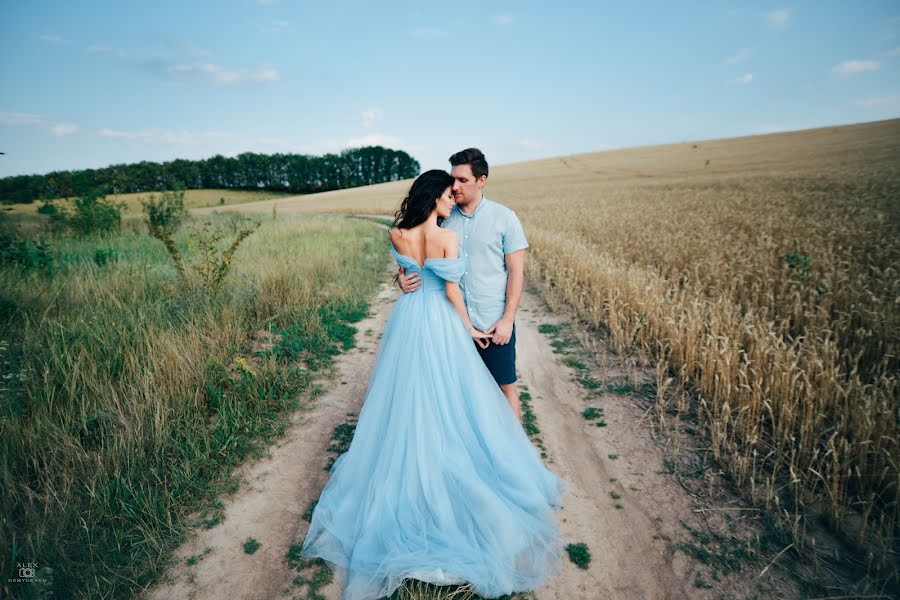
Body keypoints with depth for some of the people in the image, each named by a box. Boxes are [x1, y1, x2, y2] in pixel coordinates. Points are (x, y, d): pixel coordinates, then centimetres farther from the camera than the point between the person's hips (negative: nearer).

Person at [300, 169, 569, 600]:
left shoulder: (396, 234, -3)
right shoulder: (448, 237, -18)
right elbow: (452, 292, -14)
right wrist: (470, 329, -1)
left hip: (406, 320, 5)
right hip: (439, 324, -5)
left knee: (403, 400, 20)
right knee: (445, 403, 11)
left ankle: (401, 476, 37)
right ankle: (445, 473, 27)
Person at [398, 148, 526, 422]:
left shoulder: (504, 218, -3)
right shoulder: (444, 218, 4)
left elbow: (516, 271, -5)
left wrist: (507, 319, -11)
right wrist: (404, 277, -14)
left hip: (494, 324, -2)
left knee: (505, 388, 9)